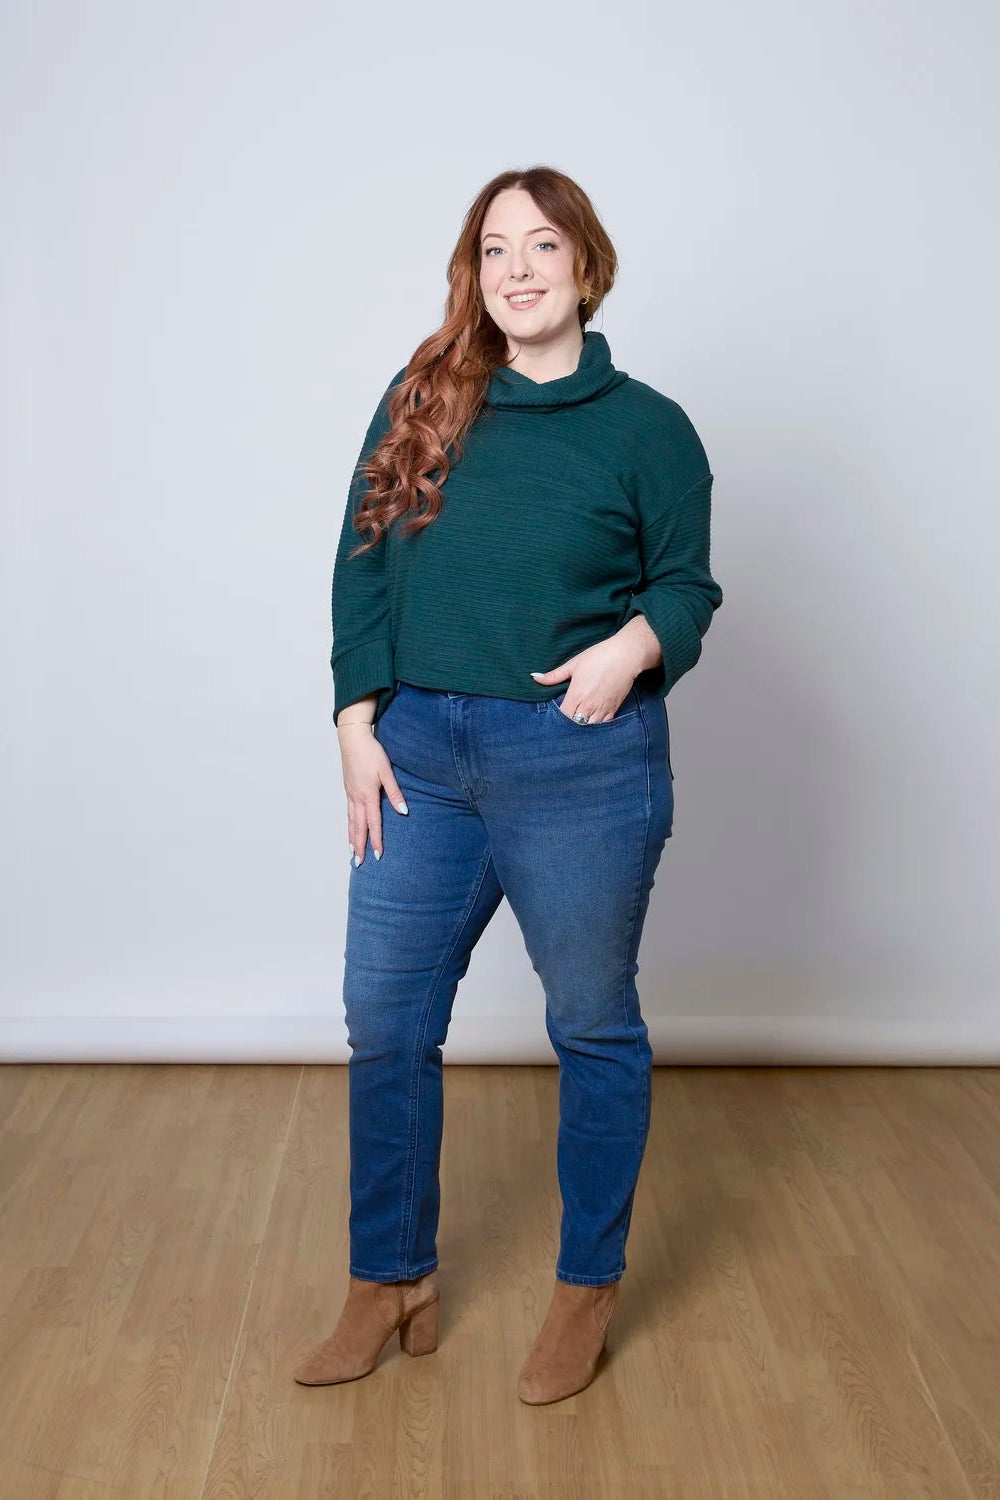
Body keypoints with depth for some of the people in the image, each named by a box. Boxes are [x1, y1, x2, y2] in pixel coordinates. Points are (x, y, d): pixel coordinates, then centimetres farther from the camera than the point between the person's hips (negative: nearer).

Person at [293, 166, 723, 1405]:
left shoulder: (645, 427, -2)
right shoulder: (420, 401, 5)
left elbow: (688, 582, 4)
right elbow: (361, 565, 5)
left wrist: (634, 646, -17)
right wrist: (358, 719, -3)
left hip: (579, 767, -3)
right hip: (416, 757, 3)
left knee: (594, 1027, 10)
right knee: (384, 1023, 10)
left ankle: (587, 1290, 30)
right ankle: (393, 1284, 30)